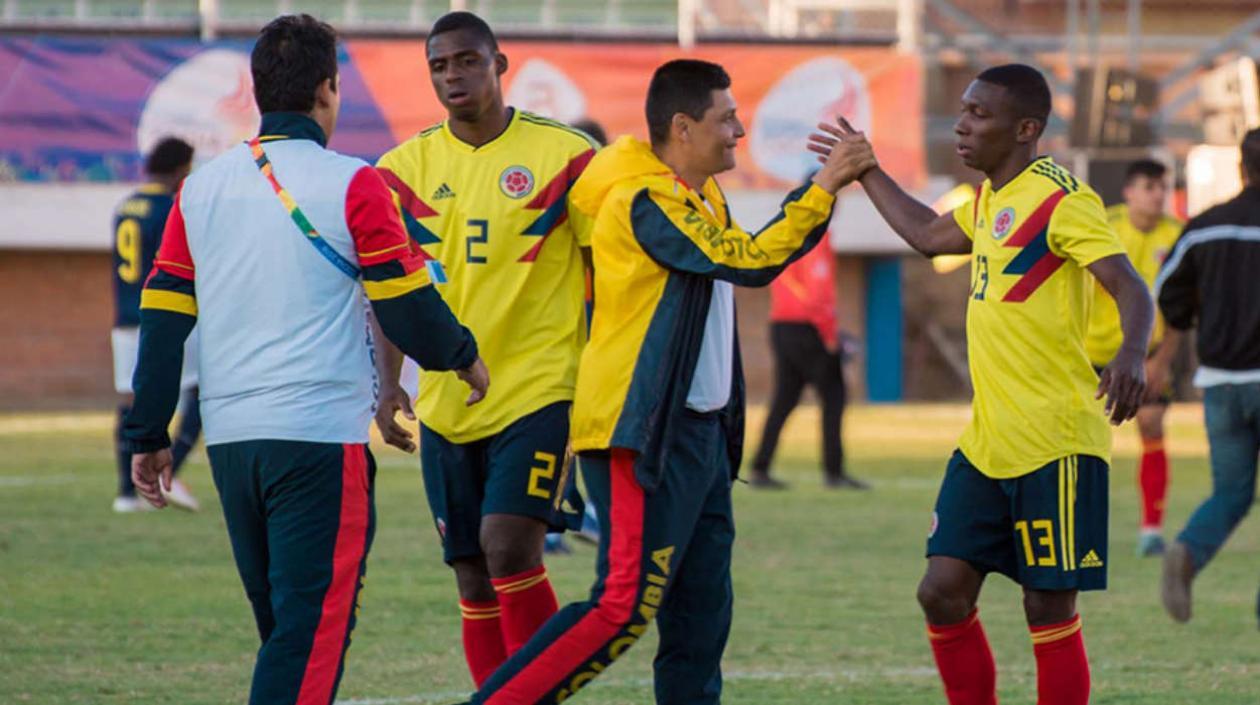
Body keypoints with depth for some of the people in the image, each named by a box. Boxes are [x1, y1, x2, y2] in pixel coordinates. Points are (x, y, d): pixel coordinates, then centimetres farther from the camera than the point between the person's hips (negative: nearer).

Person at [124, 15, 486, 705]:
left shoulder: (202, 187, 9)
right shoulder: (351, 186, -6)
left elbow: (161, 318, 9)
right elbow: (407, 309, -5)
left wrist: (148, 436, 15)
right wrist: (463, 357, 15)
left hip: (230, 439, 6)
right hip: (320, 435, -6)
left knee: (281, 624, 17)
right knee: (313, 627, -8)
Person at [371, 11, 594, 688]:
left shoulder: (566, 155, -3)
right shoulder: (407, 166, 5)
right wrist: (387, 381, -7)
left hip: (540, 391, -4)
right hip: (445, 403, 4)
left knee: (509, 547, -19)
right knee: (474, 579, 6)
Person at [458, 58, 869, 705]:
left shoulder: (701, 200, 14)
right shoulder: (645, 202, -16)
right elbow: (748, 262, -21)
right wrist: (820, 191, -16)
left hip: (699, 432, 10)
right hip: (642, 433, -10)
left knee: (702, 610, 10)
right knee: (624, 607, -16)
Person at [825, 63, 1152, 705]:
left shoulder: (1060, 199, -13)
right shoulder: (990, 200, 14)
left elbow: (1130, 289, -23)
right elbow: (928, 234, 35)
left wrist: (1132, 354, -42)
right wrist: (865, 171, 38)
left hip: (1055, 445, -8)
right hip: (985, 445, 8)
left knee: (1049, 608, -4)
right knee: (942, 592, 5)